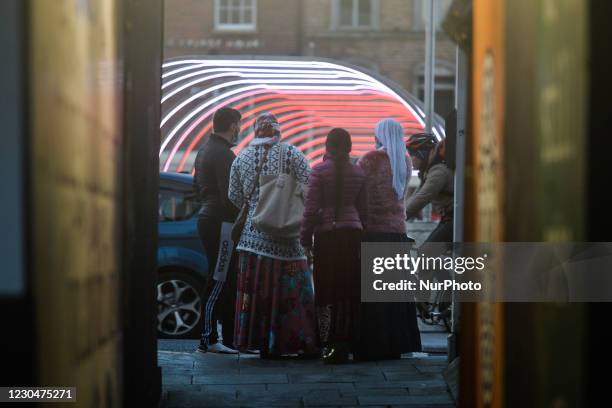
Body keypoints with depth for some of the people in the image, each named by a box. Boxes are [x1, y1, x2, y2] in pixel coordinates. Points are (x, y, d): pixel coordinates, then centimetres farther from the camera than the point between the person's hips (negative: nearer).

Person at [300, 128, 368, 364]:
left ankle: (330, 343, -7)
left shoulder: (319, 171, -5)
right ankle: (346, 343, 8)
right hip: (352, 232, 4)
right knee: (349, 290, 7)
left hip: (326, 232, -3)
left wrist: (306, 238, 0)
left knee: (327, 291, 0)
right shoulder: (358, 173, 7)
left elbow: (311, 208, -6)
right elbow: (363, 209, 10)